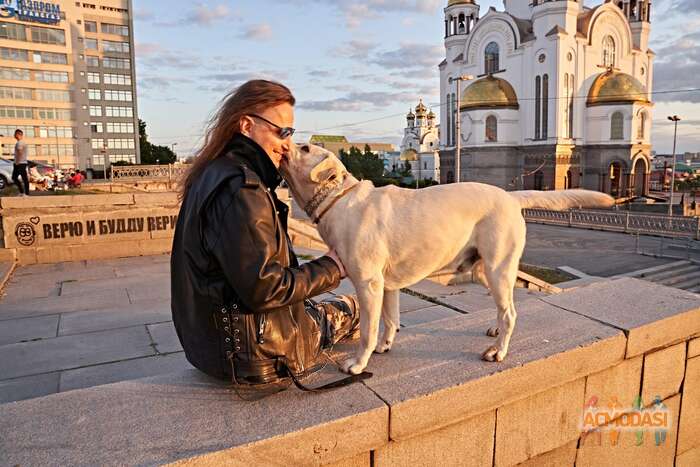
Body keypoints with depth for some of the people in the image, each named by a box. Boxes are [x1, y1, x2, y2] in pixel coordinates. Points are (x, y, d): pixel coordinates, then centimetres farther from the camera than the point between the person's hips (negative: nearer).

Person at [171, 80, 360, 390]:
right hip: (253, 353, -9)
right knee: (350, 308, 17)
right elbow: (263, 289, -28)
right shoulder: (241, 188, -26)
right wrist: (329, 269, -15)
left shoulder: (213, 174, 6)